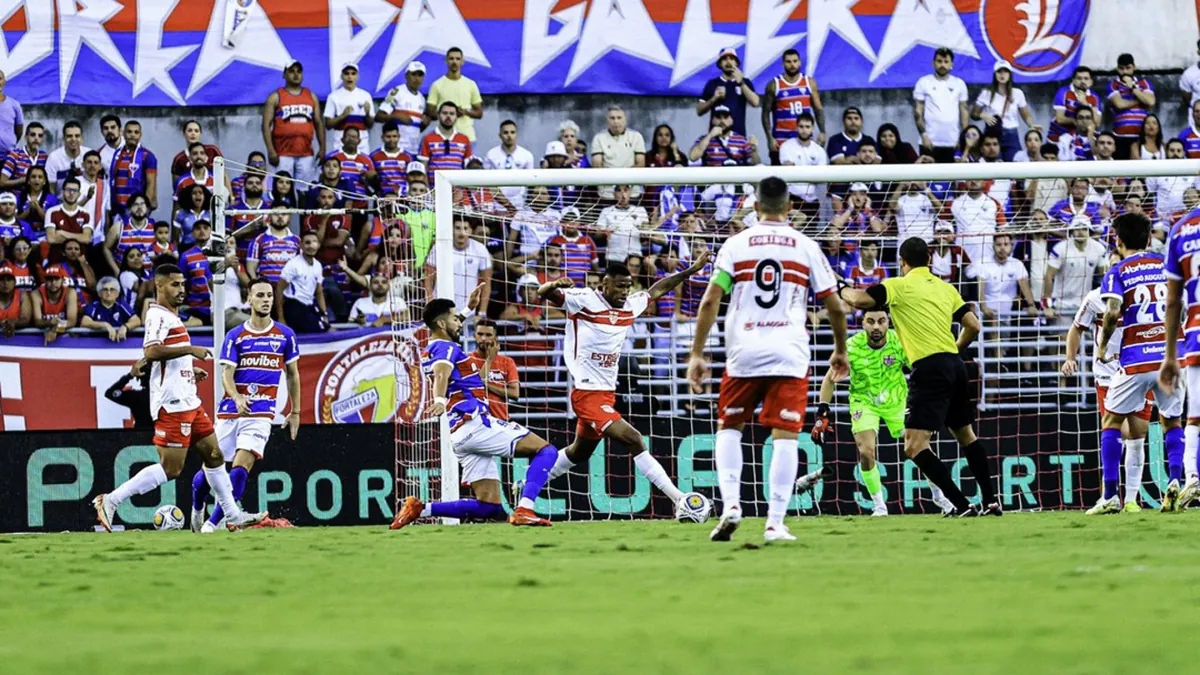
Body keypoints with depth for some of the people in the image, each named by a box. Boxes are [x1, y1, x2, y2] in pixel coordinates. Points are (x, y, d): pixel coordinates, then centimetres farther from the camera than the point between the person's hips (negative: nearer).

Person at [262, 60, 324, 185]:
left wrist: (322, 148, 5)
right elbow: (266, 125, -1)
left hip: (306, 154, 3)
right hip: (283, 154, -3)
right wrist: (271, 150, -11)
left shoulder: (311, 96, 14)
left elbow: (319, 123, 15)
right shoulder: (275, 97, 3)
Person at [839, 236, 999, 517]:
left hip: (928, 368, -7)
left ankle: (963, 506, -18)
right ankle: (991, 501, 24)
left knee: (914, 446, -10)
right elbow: (973, 326, 15)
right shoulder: (946, 289, 16)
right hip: (954, 364, 7)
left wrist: (842, 290, 9)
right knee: (966, 435, 23)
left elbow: (860, 300, -13)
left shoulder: (899, 286, -1)